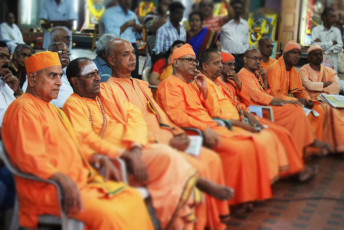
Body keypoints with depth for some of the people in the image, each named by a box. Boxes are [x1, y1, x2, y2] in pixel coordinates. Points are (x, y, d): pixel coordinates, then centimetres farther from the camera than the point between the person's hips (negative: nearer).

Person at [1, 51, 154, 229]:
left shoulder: (52, 108, 23)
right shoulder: (24, 109, -9)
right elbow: (30, 158, -20)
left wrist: (97, 158, 11)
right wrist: (63, 179, -33)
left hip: (79, 179, 10)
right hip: (47, 188, -10)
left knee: (133, 198, -5)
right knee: (108, 214, -28)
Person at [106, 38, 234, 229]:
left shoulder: (140, 84, 21)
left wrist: (177, 133, -2)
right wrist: (166, 143, -17)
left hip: (166, 138, 8)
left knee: (212, 158, -6)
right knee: (196, 167, -24)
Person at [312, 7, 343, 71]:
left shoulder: (337, 31, 12)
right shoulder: (316, 29, 3)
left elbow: (340, 47, 1)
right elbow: (317, 45, -11)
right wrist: (332, 42, -1)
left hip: (333, 64, 3)